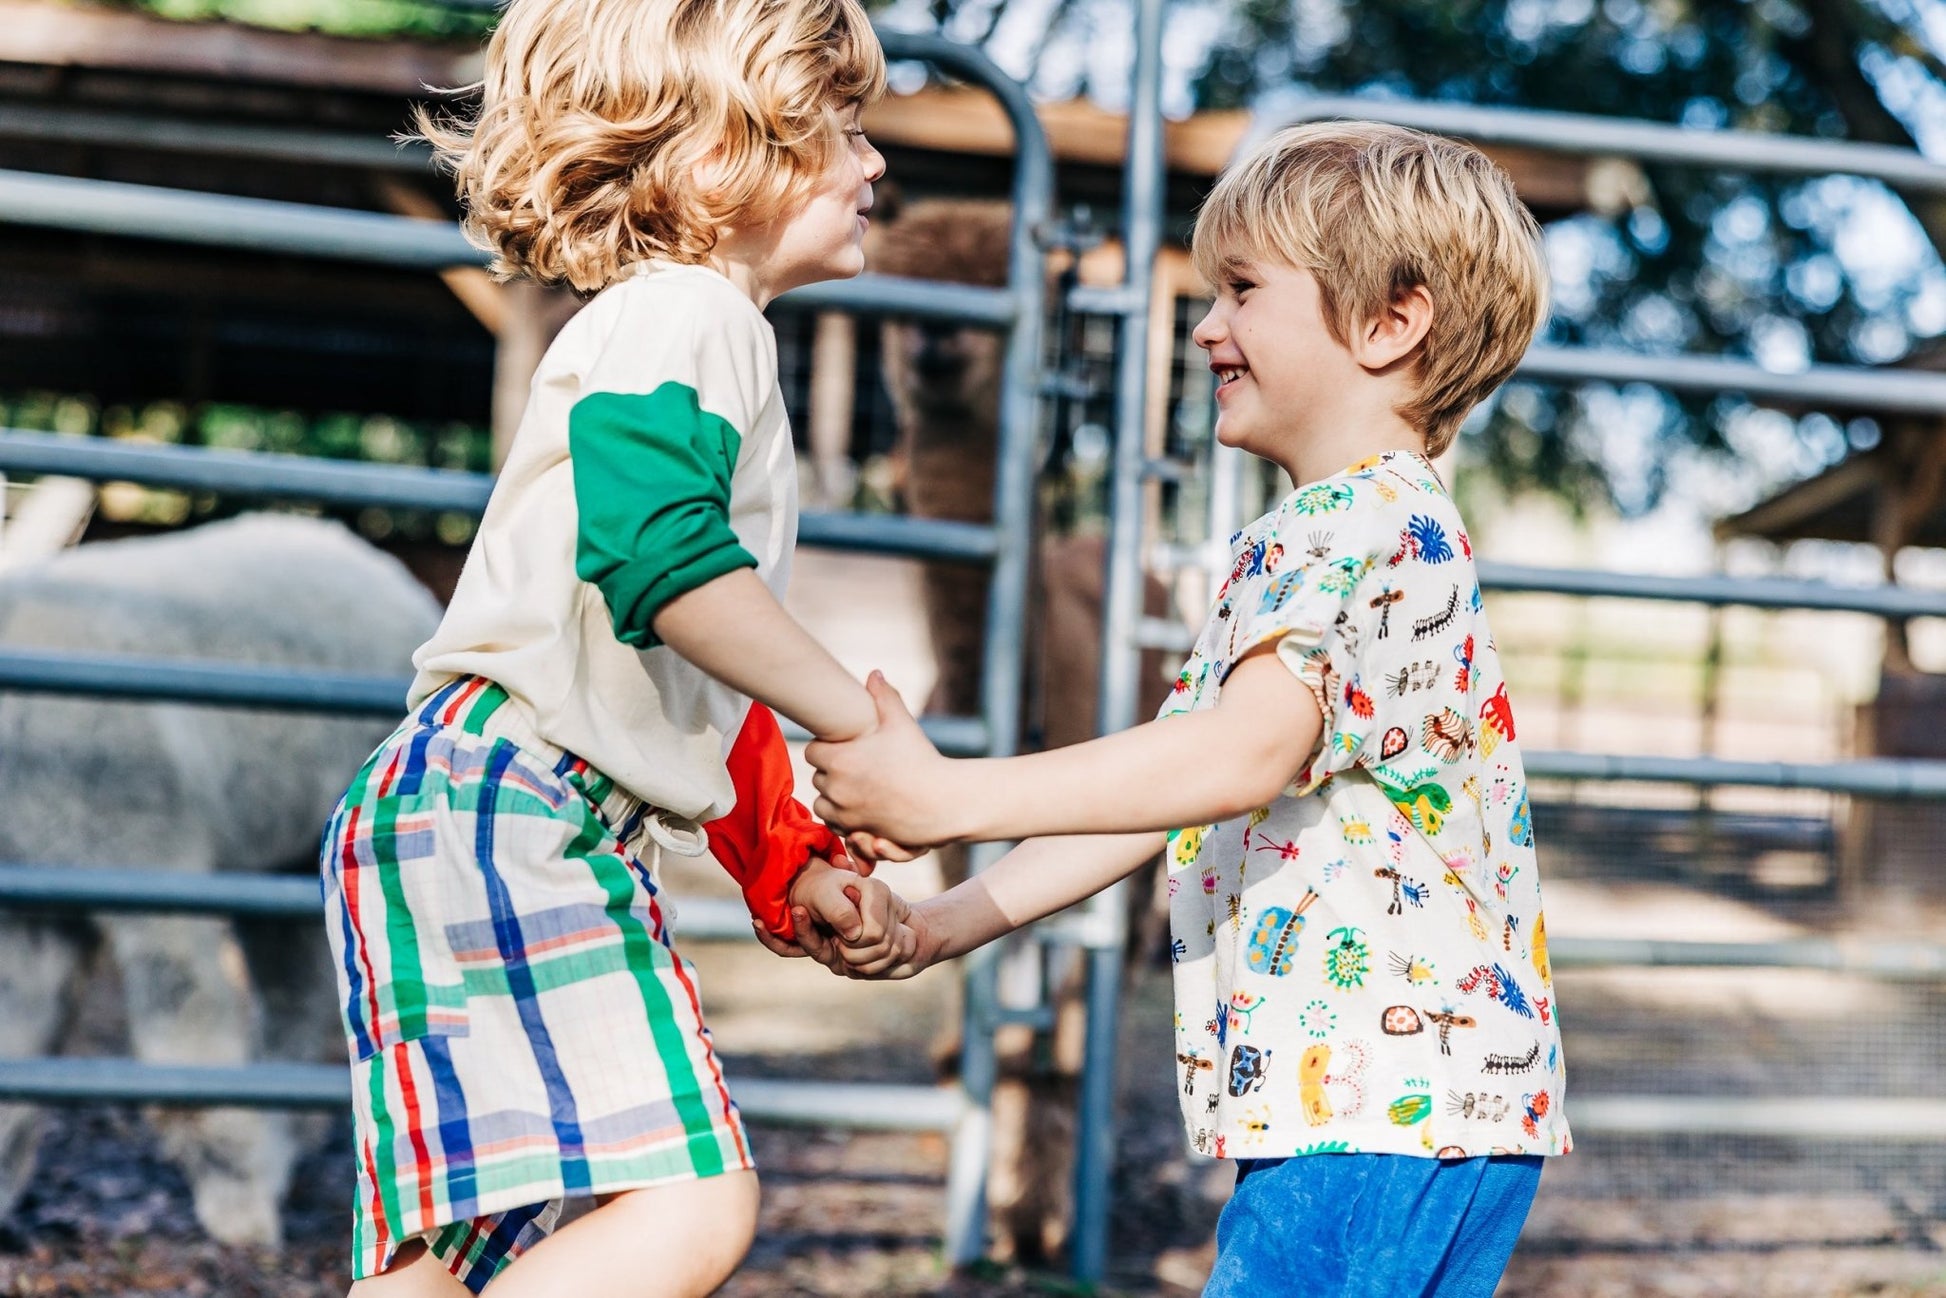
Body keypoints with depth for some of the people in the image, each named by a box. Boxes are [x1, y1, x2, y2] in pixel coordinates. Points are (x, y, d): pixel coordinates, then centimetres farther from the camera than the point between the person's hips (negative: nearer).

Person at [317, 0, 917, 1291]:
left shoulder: (711, 335, 28)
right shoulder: (685, 315, -5)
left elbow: (694, 678, 31)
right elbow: (661, 553, -24)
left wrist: (790, 860, 25)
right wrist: (861, 719, -15)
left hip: (572, 832, 11)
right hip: (503, 808, -11)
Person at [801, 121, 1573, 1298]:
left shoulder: (1373, 525, -12)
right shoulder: (1293, 547, 22)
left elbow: (1245, 754, -28)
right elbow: (1163, 787, 20)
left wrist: (946, 796, -28)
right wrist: (951, 921, 11)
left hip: (1389, 1109, -10)